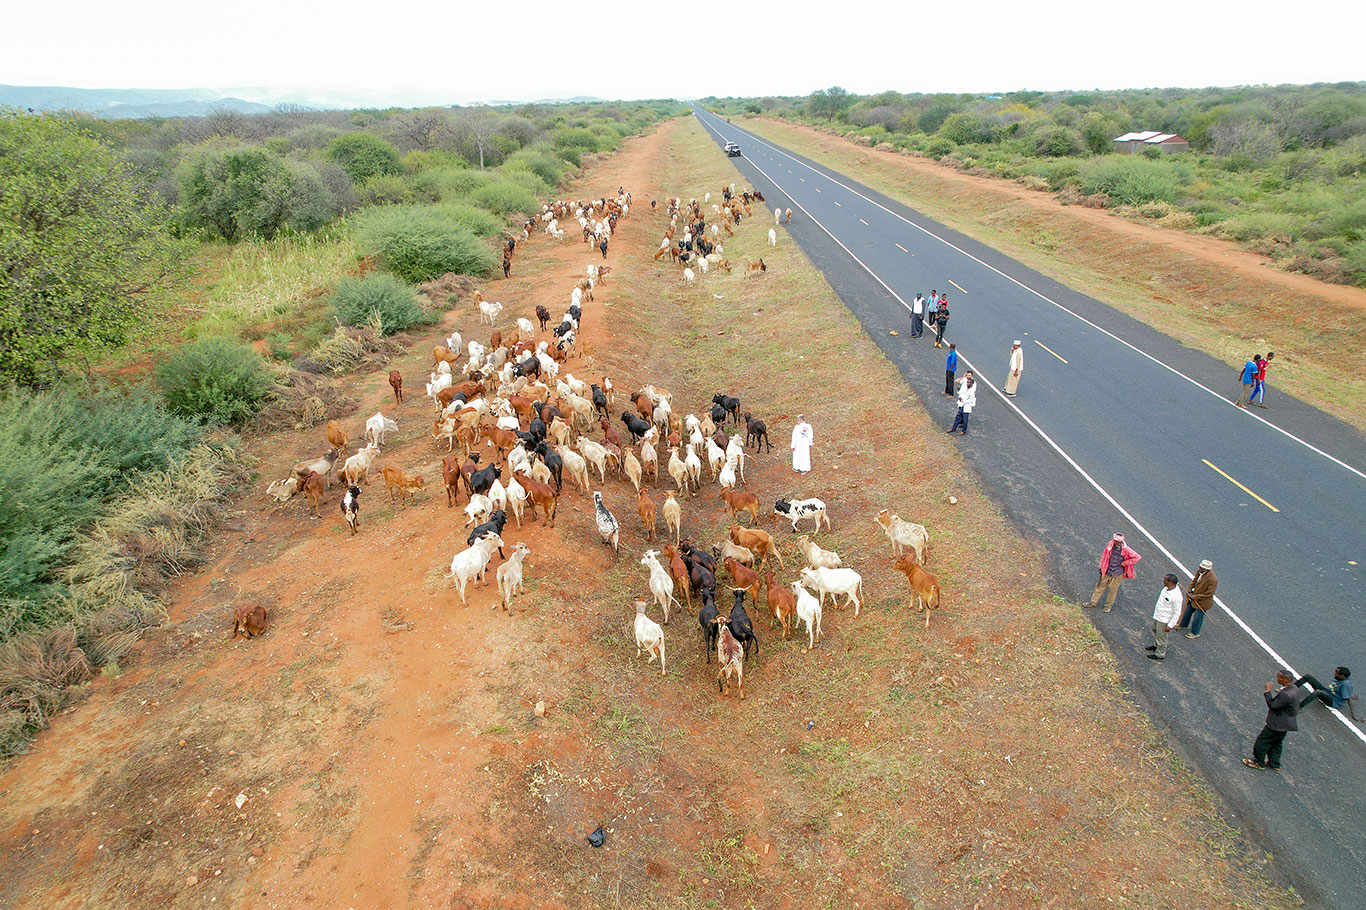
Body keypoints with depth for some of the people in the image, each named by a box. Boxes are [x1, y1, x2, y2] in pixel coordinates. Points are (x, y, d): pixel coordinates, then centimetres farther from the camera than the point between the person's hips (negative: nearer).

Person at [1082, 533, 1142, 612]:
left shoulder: (1125, 550, -20)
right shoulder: (1110, 545, -11)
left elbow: (1137, 557, -15)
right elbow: (1104, 556, 2)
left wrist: (1124, 563, -13)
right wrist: (1101, 568, 9)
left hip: (1117, 574, -3)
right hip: (1107, 572, 3)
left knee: (1113, 589, 14)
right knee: (1100, 586, 15)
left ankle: (1109, 605, 35)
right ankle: (1093, 602, 31)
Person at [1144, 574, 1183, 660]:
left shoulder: (1176, 596, -33)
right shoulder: (1166, 588, -8)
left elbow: (1177, 613, -24)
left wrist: (1170, 625, -20)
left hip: (1164, 620, -8)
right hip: (1157, 616, 8)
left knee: (1161, 637, 10)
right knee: (1155, 630, 28)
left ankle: (1160, 655, 30)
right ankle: (1156, 645, 52)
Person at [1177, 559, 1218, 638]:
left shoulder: (1213, 579, -33)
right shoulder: (1199, 571, -13)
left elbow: (1209, 593, -25)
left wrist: (1195, 597, -21)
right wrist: (1190, 589, -5)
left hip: (1202, 602, -7)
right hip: (1193, 597, 7)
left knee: (1198, 617, 12)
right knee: (1187, 611, 25)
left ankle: (1195, 633, 35)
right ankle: (1183, 625, 50)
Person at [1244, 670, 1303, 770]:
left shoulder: (1286, 694, -34)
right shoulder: (1294, 688, -4)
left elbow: (1272, 705, -26)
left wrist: (1268, 691, -21)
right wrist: (1280, 693, 3)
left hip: (1277, 724, -9)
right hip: (1285, 722, 9)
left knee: (1262, 741, 7)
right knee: (1276, 743, 25)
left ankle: (1259, 763, 20)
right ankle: (1274, 763, 38)